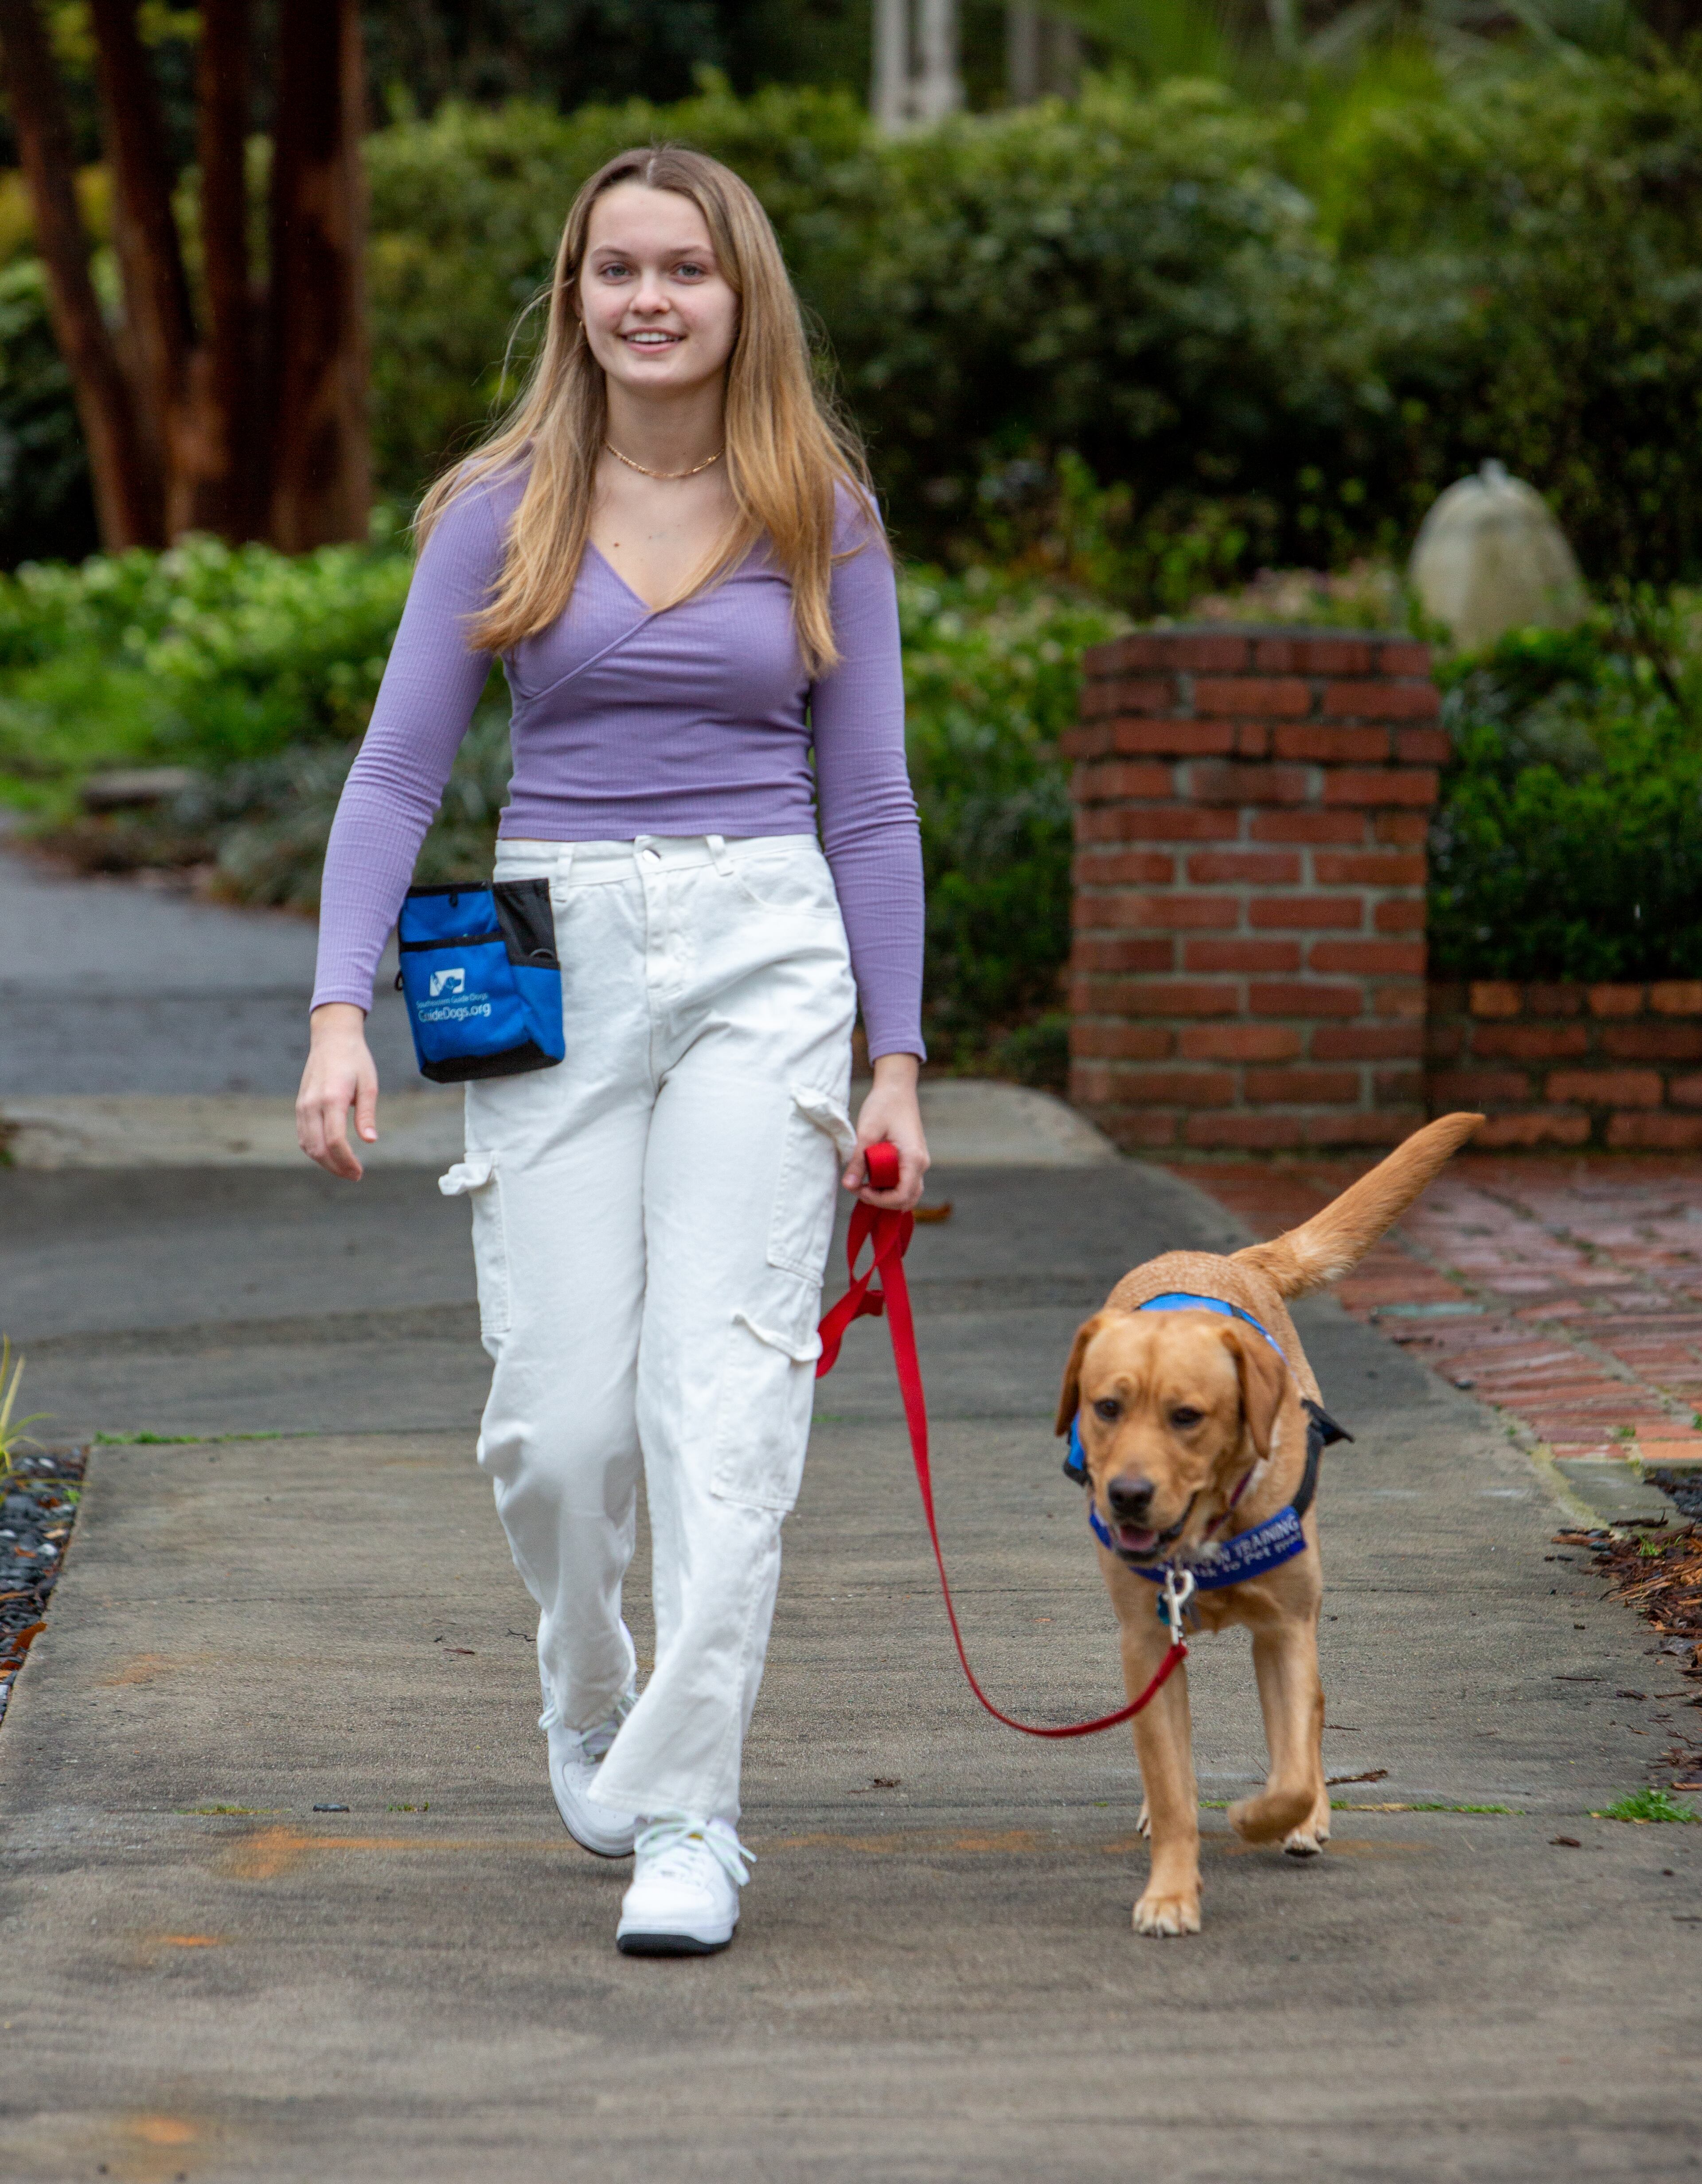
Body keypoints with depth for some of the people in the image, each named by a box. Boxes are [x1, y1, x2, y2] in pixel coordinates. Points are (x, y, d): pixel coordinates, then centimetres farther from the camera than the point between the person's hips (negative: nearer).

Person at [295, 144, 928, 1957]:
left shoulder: (819, 515, 6)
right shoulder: (501, 511, 5)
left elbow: (868, 805, 10)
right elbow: (397, 773, 3)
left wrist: (896, 1066, 5)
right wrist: (341, 1013, -9)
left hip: (764, 964, 0)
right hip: (553, 970, 1)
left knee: (721, 1396, -11)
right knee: (562, 1413, -2)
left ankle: (686, 1811, -7)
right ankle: (588, 1703, 29)